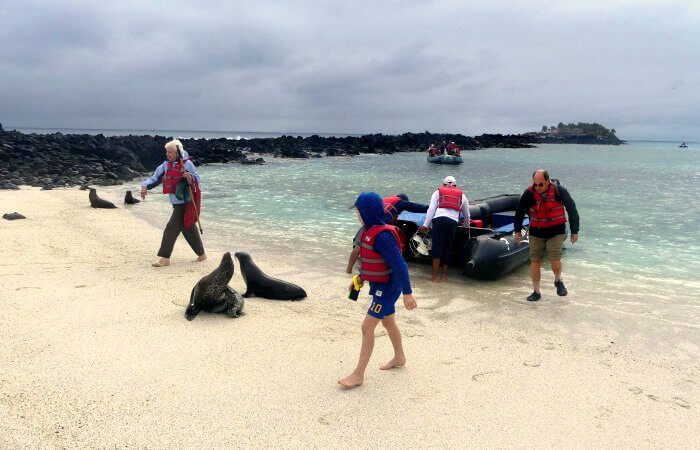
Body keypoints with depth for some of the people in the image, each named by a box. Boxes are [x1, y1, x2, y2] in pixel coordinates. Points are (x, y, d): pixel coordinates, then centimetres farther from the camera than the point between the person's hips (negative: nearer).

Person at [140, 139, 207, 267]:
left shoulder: (187, 163, -10)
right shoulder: (166, 165, 10)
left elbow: (198, 179, -12)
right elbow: (155, 177, 10)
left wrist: (191, 178, -33)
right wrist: (145, 186, -6)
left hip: (184, 203, -8)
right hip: (176, 203, 8)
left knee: (171, 229, -11)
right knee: (188, 229, 16)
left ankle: (164, 259, -6)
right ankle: (201, 254, 30)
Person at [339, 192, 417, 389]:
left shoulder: (382, 236, -27)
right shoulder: (371, 230, 2)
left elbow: (400, 265, -27)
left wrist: (407, 293, -25)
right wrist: (359, 278, 21)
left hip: (387, 287, -10)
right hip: (380, 284, 10)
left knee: (367, 327, -6)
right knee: (388, 321, 24)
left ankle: (358, 374, 3)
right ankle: (399, 357, 45)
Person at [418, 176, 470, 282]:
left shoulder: (438, 192, 22)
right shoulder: (462, 195, 28)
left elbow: (431, 210, 8)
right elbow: (467, 216, 35)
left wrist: (425, 225, 4)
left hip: (439, 219, -2)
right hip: (453, 221, 2)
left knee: (437, 247, -4)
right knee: (447, 249, 12)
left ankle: (434, 277, -6)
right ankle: (444, 275, 14)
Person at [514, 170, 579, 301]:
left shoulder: (559, 191, -12)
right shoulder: (529, 193, -9)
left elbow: (572, 210, -2)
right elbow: (519, 211, 7)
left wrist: (574, 231, -1)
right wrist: (517, 230, 7)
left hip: (556, 232, -2)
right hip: (536, 232, 2)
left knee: (554, 259, -15)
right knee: (535, 261, 0)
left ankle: (558, 281, 18)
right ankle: (536, 292, 13)